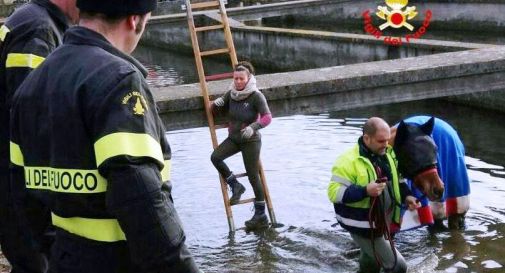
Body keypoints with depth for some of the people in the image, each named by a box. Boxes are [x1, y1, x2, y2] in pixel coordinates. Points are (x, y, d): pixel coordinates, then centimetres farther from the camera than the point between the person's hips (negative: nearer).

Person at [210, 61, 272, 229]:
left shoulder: (256, 96, -16)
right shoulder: (231, 94, 0)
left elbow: (267, 117, -25)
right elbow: (213, 108, 15)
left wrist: (253, 127, -40)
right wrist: (217, 103, -9)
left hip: (251, 140, -5)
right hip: (233, 138, 5)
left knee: (253, 177, -1)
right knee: (215, 157, -20)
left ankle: (261, 216, 12)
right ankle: (235, 186, 1)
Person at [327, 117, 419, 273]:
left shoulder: (388, 154, 3)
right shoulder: (349, 161, -22)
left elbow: (396, 180, 19)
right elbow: (334, 193, -23)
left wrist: (407, 196, 0)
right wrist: (365, 191, -34)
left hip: (382, 224, 8)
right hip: (363, 226, -8)